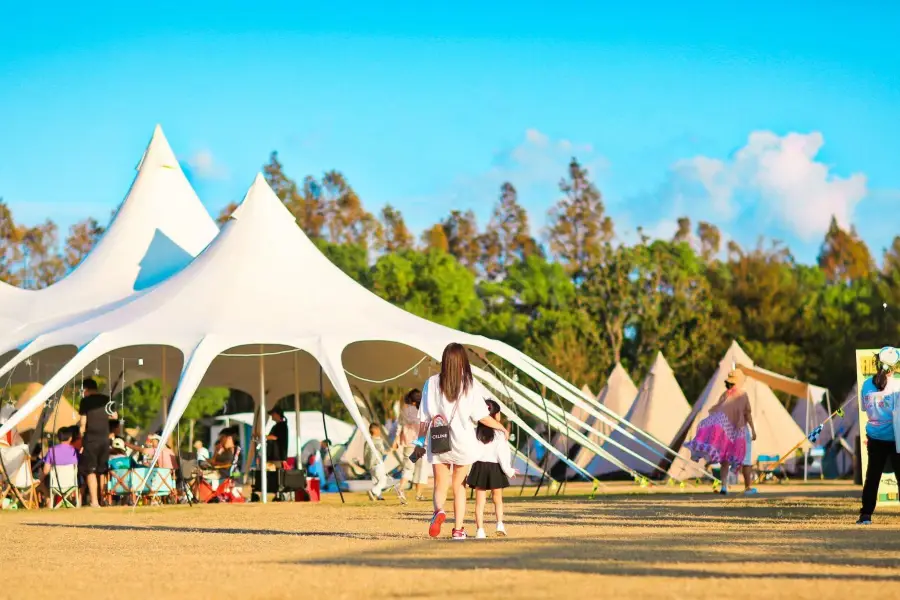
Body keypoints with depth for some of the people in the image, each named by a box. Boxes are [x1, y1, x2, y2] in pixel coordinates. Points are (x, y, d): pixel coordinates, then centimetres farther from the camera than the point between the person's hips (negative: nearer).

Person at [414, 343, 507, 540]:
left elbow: (424, 417, -1)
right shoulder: (470, 385, -5)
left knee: (440, 485, 10)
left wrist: (420, 442, 10)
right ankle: (458, 529, 13)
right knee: (459, 486, 15)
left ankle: (439, 511, -21)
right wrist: (501, 427, 13)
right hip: (463, 443, 0)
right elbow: (482, 417, -4)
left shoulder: (432, 383, -3)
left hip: (438, 443, 0)